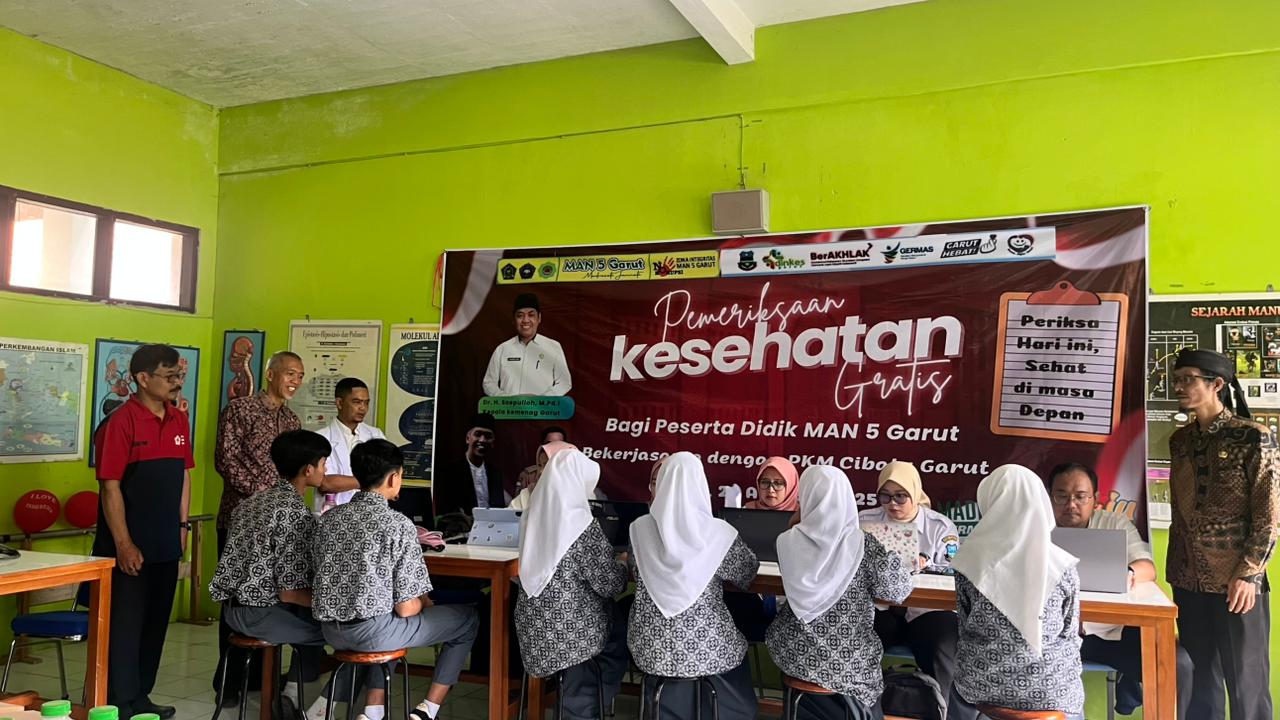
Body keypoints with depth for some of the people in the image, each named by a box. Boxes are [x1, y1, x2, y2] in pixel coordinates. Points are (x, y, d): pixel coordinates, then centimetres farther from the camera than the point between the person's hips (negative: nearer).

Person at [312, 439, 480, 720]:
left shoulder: (329, 517, 3)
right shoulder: (399, 525, -15)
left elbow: (328, 577, 13)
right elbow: (406, 608, -14)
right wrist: (425, 603, 10)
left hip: (331, 631, 6)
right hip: (373, 631, -6)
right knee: (467, 617, 12)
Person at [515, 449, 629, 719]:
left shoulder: (534, 517, 1)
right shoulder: (582, 526, -22)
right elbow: (610, 585, -17)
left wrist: (608, 558, 16)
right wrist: (624, 566, 3)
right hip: (572, 631, -7)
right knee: (623, 633, 19)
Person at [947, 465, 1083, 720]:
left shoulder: (970, 561, -12)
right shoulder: (1063, 567, -13)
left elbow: (965, 627, 0)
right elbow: (1070, 635, -1)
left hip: (979, 682, 0)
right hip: (1050, 689, 0)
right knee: (1073, 691, 33)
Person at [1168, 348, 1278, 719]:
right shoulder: (1180, 440, 8)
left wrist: (1248, 574, -14)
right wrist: (1174, 571, 13)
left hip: (1237, 582, -5)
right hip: (1189, 581, 5)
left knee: (1245, 681, 5)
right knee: (1200, 678, 13)